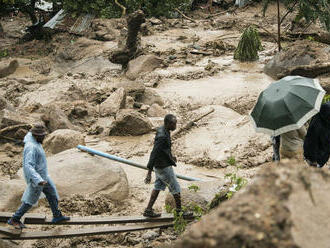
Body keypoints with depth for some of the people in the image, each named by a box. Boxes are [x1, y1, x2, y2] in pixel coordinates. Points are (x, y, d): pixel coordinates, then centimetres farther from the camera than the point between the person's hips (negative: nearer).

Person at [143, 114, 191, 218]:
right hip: (164, 167, -9)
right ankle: (179, 211, 20)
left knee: (158, 187, 18)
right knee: (175, 188, 5)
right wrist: (149, 173, -29)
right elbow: (153, 154, -29)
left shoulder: (162, 130, 1)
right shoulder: (162, 136, -29)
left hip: (159, 165, 9)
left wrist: (170, 156, 33)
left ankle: (148, 210, 22)